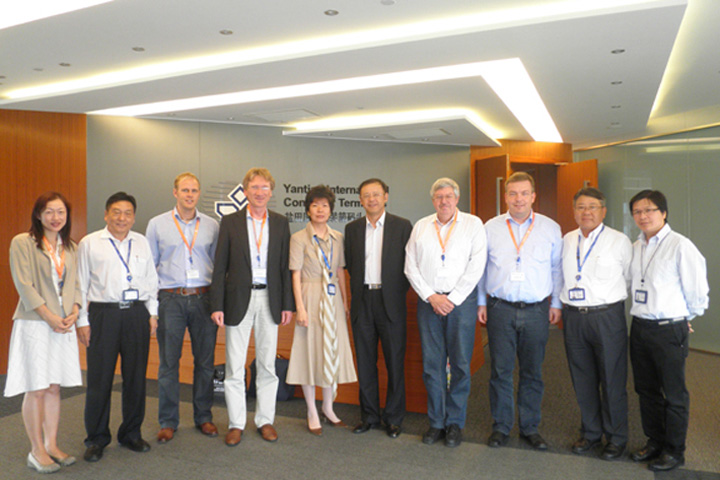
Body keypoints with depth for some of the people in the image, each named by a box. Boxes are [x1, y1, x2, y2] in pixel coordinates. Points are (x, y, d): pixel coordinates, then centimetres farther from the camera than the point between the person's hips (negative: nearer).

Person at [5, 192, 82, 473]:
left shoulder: (70, 247, 12)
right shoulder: (22, 243, -4)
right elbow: (24, 285, -10)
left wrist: (73, 313, -4)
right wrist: (50, 317, -14)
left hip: (64, 325, 5)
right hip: (34, 324, -5)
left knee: (54, 387, 11)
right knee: (36, 389, 1)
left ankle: (51, 445, 21)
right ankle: (37, 451, 14)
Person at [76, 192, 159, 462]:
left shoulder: (142, 243, 12)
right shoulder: (89, 243, 3)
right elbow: (80, 284, 3)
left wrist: (153, 313, 9)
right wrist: (82, 320, -2)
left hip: (137, 313, 3)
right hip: (103, 313, -3)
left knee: (136, 376, 9)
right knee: (100, 379, 2)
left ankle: (131, 434, 24)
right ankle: (97, 439, 19)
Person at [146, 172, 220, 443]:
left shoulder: (211, 226, 8)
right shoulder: (157, 224, 6)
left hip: (203, 298, 1)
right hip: (170, 299, -1)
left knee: (205, 361, 7)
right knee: (168, 363, 5)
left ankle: (203, 417, 23)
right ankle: (168, 421, 19)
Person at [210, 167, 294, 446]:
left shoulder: (280, 223, 6)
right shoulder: (230, 222, 1)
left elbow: (285, 266, 6)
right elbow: (220, 267, 0)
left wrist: (287, 304, 1)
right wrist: (217, 305, -6)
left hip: (269, 299, 2)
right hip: (239, 299, -1)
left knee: (267, 364, 10)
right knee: (234, 366, 4)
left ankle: (265, 420, 23)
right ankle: (236, 423, 18)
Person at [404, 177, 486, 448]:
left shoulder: (473, 224, 4)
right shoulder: (421, 227, 11)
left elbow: (476, 266, -5)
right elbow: (411, 267, 6)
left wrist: (452, 299, -9)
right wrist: (431, 297, -5)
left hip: (461, 301, -2)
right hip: (428, 301, 2)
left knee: (460, 364, 3)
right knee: (431, 364, 6)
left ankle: (455, 423, 17)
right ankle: (436, 422, 18)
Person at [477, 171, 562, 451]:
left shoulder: (550, 228, 5)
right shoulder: (491, 228, 5)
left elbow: (557, 269, 9)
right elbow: (480, 268, 9)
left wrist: (556, 304, 6)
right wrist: (481, 302, 6)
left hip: (536, 310, 1)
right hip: (500, 309, 0)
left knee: (532, 372, 9)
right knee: (500, 370, 4)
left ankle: (530, 428, 24)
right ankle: (500, 427, 19)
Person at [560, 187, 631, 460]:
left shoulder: (619, 241, -3)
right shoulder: (567, 241, 9)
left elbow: (631, 279, 4)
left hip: (607, 317, -4)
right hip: (573, 317, 4)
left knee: (612, 381, 4)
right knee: (583, 380, 13)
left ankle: (616, 438, 23)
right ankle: (591, 433, 29)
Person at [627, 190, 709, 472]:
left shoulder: (680, 246, -13)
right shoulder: (635, 247, 7)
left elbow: (697, 292, -9)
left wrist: (682, 318, 3)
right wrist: (642, 313, 11)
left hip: (669, 330, -6)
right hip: (639, 327, 6)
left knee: (674, 395, 8)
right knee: (646, 390, 17)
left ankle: (674, 451, 24)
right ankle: (654, 441, 35)